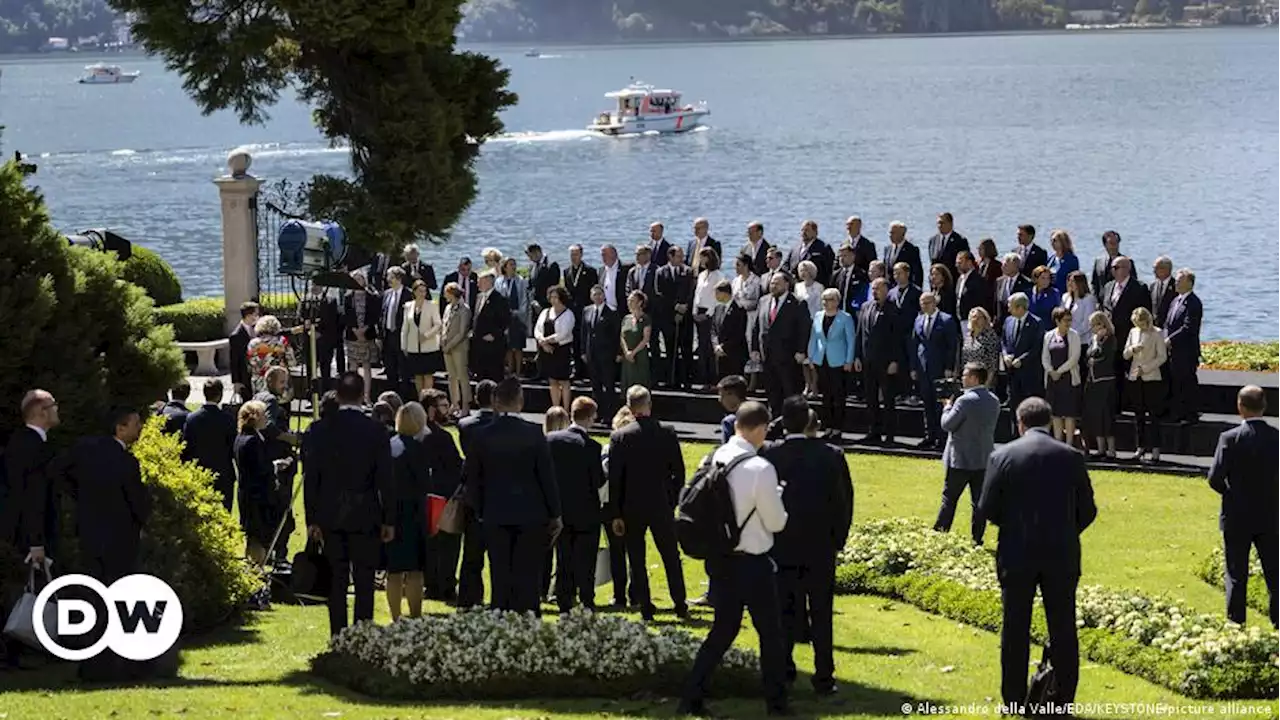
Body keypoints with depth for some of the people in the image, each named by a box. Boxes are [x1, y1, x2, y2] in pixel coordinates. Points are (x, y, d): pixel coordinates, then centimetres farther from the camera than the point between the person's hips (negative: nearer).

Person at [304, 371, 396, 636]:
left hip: (331, 517, 2)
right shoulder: (376, 431, -7)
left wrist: (312, 519, 8)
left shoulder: (322, 431, -2)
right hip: (365, 516, -2)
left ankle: (338, 635, 8)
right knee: (364, 580, 2)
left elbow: (311, 477, 1)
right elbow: (386, 478, -5)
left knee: (337, 579, 8)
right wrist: (389, 520, 2)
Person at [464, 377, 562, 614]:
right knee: (528, 577, 1)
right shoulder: (533, 434, -9)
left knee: (499, 577, 6)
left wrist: (481, 510, 14)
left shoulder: (482, 436, -3)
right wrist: (555, 514, 4)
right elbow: (547, 476, -5)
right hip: (530, 515, -2)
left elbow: (471, 479, 3)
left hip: (495, 516, 2)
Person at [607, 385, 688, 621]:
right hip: (662, 506, 1)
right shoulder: (667, 434, -4)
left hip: (632, 508, -1)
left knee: (637, 560, 7)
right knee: (671, 557, 12)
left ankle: (645, 608, 5)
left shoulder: (620, 437, -8)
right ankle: (680, 606, 11)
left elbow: (614, 478, -7)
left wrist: (615, 514, -2)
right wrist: (672, 500, 12)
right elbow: (679, 472, -1)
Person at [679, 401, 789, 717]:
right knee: (770, 631, 11)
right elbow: (776, 522, -12)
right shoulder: (761, 469, -21)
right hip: (752, 562, -6)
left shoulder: (713, 460, -2)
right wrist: (776, 499, 8)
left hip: (719, 558, 6)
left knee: (723, 628, 17)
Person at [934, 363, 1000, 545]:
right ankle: (977, 539, 8)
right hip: (984, 460, 6)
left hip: (961, 461, -6)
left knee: (949, 499, 5)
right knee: (979, 501, 7)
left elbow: (947, 425, -15)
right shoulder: (994, 401, 4)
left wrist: (948, 406, 3)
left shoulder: (965, 401, -18)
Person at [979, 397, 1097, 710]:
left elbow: (987, 509, -3)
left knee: (1015, 628, 8)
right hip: (1062, 555, 1)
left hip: (1017, 555, -1)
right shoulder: (1072, 458, -2)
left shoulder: (1003, 456, -6)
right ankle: (1063, 699, 10)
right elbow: (1087, 510, 3)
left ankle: (1014, 699, 11)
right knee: (1063, 629, 8)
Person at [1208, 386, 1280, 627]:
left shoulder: (1230, 438, -14)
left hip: (1237, 517, -2)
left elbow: (1215, 478, -13)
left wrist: (1230, 493, 6)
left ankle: (1236, 623, 9)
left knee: (1236, 575, 7)